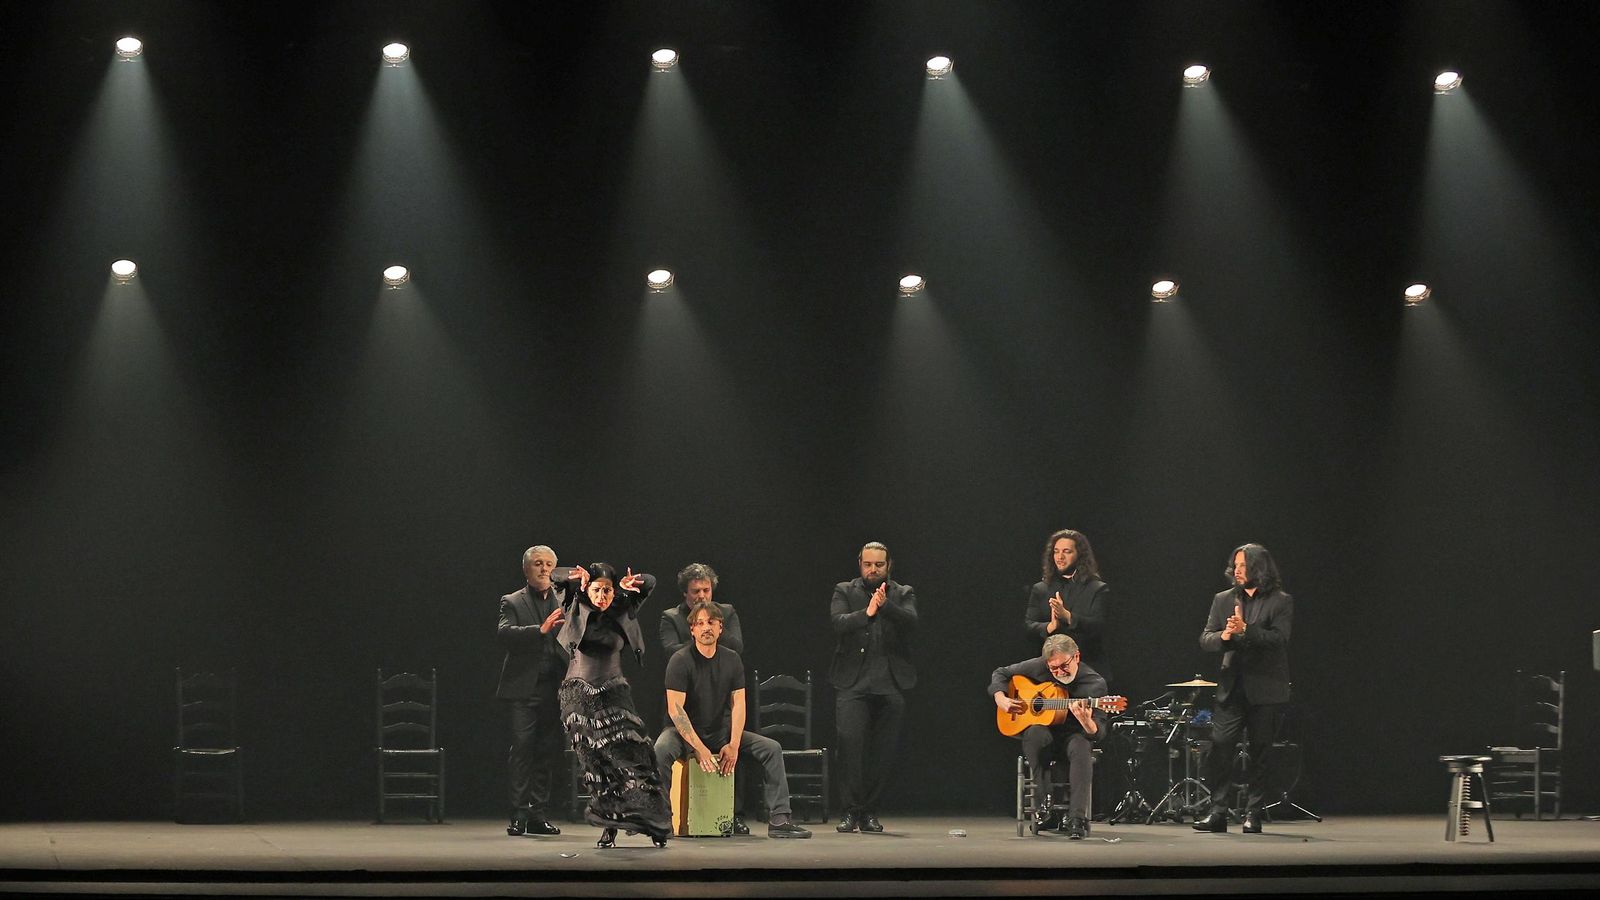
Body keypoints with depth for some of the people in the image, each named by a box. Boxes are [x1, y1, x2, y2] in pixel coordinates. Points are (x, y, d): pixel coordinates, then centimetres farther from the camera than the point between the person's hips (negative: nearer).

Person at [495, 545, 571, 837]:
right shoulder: (513, 602, 6)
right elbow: (503, 633, -11)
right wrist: (540, 630, -23)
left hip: (554, 689, 3)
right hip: (524, 689, -3)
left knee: (548, 753, 4)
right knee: (522, 750, -9)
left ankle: (539, 815, 10)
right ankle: (519, 816, -7)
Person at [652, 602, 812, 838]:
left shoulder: (732, 660, 5)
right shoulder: (681, 661, -11)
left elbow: (738, 704, -1)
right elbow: (675, 708, -18)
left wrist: (733, 745, -15)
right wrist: (699, 748, -26)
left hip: (721, 732, 5)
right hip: (685, 732, -5)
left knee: (772, 748, -10)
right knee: (661, 750, -37)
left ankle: (778, 820, -15)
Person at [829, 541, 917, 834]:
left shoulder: (902, 594, 12)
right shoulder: (845, 591, 11)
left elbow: (911, 622, -7)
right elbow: (838, 623, -6)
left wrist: (885, 604, -22)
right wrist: (866, 613, -22)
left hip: (890, 683, 1)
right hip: (853, 681, -1)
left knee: (883, 750, 1)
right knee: (850, 739, -15)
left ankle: (869, 812, 10)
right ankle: (852, 810, -8)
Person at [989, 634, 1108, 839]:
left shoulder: (1095, 684, -11)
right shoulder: (1038, 668, -4)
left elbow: (1098, 734, -15)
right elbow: (1001, 673, 11)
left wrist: (1086, 723, -39)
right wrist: (1001, 699, -8)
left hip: (1072, 735, -1)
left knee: (1081, 746, -37)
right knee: (1036, 733, -35)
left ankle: (1076, 819, -43)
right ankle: (1045, 805, -31)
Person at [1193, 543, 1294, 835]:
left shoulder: (1280, 602, 1)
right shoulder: (1223, 600, 13)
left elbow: (1279, 638, -12)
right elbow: (1205, 640, 8)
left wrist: (1245, 630, -23)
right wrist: (1223, 636, -14)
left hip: (1265, 689, -3)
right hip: (1231, 687, 3)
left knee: (1259, 753, 0)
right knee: (1220, 748, -7)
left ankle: (1252, 814, 7)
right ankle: (1218, 812, -4)